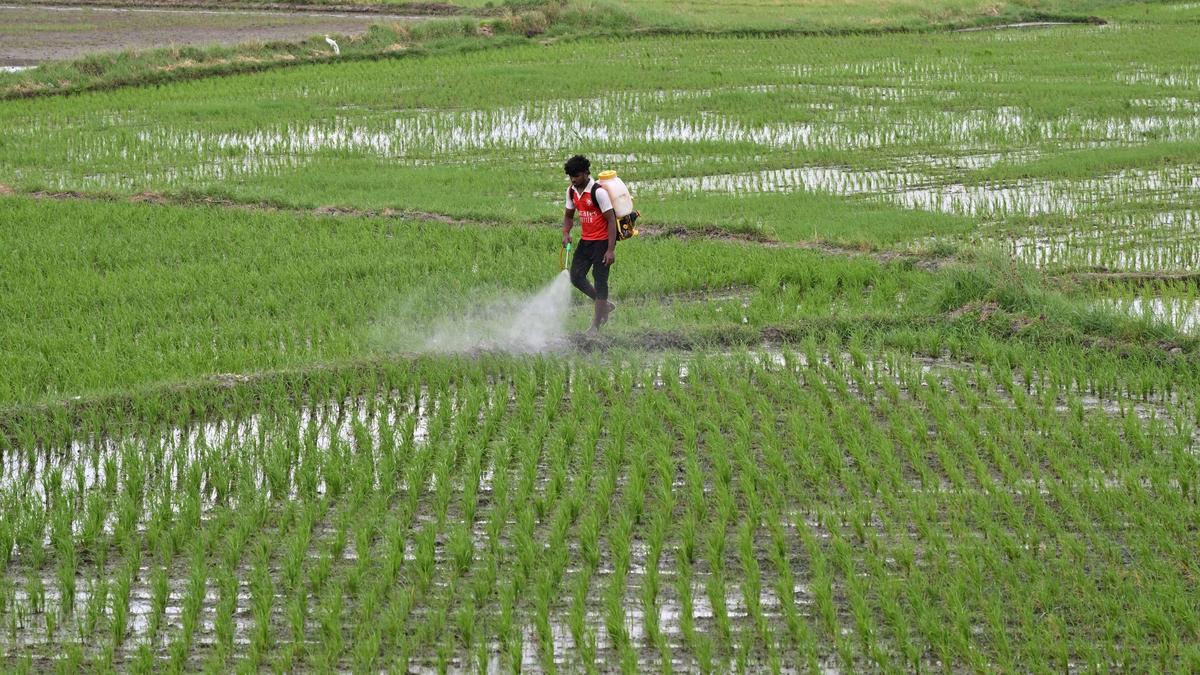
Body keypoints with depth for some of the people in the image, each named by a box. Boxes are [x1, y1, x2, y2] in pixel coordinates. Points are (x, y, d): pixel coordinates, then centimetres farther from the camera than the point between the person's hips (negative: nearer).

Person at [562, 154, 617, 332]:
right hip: (585, 240, 8)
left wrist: (611, 250, -22)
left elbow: (611, 220, -19)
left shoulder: (598, 192, -19)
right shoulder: (571, 191, 4)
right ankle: (604, 306, 22)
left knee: (600, 280, -3)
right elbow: (569, 215, 18)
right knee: (576, 276, 4)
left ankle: (597, 324, 4)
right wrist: (566, 233, -3)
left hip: (602, 241, -8)